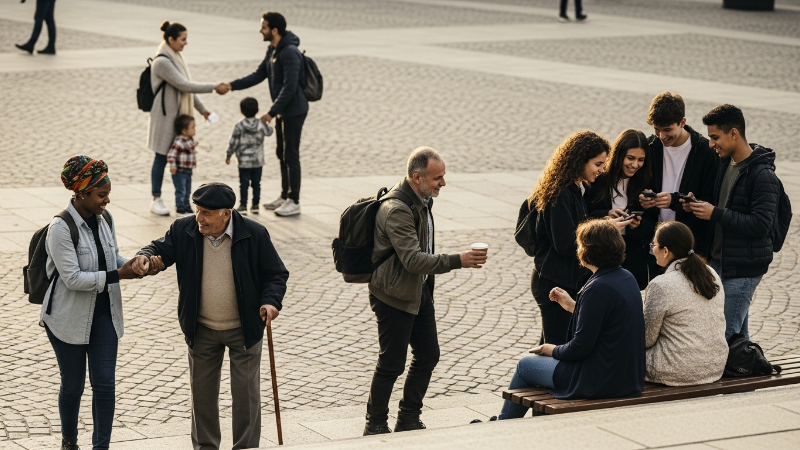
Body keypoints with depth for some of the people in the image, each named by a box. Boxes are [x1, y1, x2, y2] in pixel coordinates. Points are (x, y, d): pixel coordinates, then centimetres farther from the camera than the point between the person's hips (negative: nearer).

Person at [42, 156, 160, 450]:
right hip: (69, 318, -5)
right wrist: (117, 275, -26)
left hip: (104, 313, 5)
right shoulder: (61, 228, -21)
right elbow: (72, 278, -25)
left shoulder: (104, 218, 0)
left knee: (104, 383, 1)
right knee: (73, 385, 10)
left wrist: (135, 265, -8)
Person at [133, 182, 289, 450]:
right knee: (202, 391, 13)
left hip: (244, 328, -3)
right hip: (201, 330, 3)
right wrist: (145, 257, -26)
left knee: (246, 392, 3)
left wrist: (271, 300, -24)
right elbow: (162, 250, -2)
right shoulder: (183, 230, -9)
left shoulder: (254, 234, -15)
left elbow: (276, 274, -6)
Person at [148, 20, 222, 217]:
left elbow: (186, 87, 17)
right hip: (165, 116, -8)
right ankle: (156, 200, 8)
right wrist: (213, 87, -19)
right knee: (162, 158, 0)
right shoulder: (162, 62, -18)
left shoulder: (175, 58, 11)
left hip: (179, 116, 8)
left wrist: (202, 109, 15)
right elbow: (184, 85, -21)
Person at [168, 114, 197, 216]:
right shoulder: (179, 141, -21)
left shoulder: (190, 140, 8)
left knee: (187, 191, 17)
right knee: (181, 191, -3)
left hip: (188, 171, 9)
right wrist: (172, 165, -31)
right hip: (180, 171, -9)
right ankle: (180, 208, 5)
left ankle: (186, 206, 27)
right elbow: (171, 154, -26)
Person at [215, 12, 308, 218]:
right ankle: (284, 196, 25)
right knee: (282, 154, 15)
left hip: (293, 111, -10)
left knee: (291, 155, -5)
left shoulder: (290, 53, -22)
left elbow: (289, 87, -25)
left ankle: (294, 202, 2)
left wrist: (272, 112, -24)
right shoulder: (273, 51, 10)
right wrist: (231, 86, 4)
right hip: (283, 111, 10)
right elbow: (258, 75, 14)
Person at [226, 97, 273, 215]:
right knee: (256, 183, 12)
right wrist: (268, 125, 35)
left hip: (244, 162, -2)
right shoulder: (261, 125, -6)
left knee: (244, 184, 5)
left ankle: (243, 206, 6)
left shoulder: (239, 126, -12)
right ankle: (256, 205, 15)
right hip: (258, 161, 2)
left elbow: (233, 143, -8)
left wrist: (228, 155, 4)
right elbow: (269, 132, 14)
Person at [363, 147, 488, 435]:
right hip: (395, 296, -9)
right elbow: (413, 259, -33)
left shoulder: (423, 200, 6)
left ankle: (409, 421, 26)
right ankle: (375, 427, 15)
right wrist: (457, 261, -38)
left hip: (420, 291, 9)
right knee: (391, 365, 0)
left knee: (428, 356, 13)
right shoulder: (396, 210, -25)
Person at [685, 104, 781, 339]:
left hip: (743, 269, -8)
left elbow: (761, 223, -24)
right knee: (738, 333, 15)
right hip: (719, 261, 8)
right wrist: (701, 207, 3)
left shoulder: (762, 175, -18)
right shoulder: (725, 163, 9)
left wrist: (715, 214, -23)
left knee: (727, 334, -7)